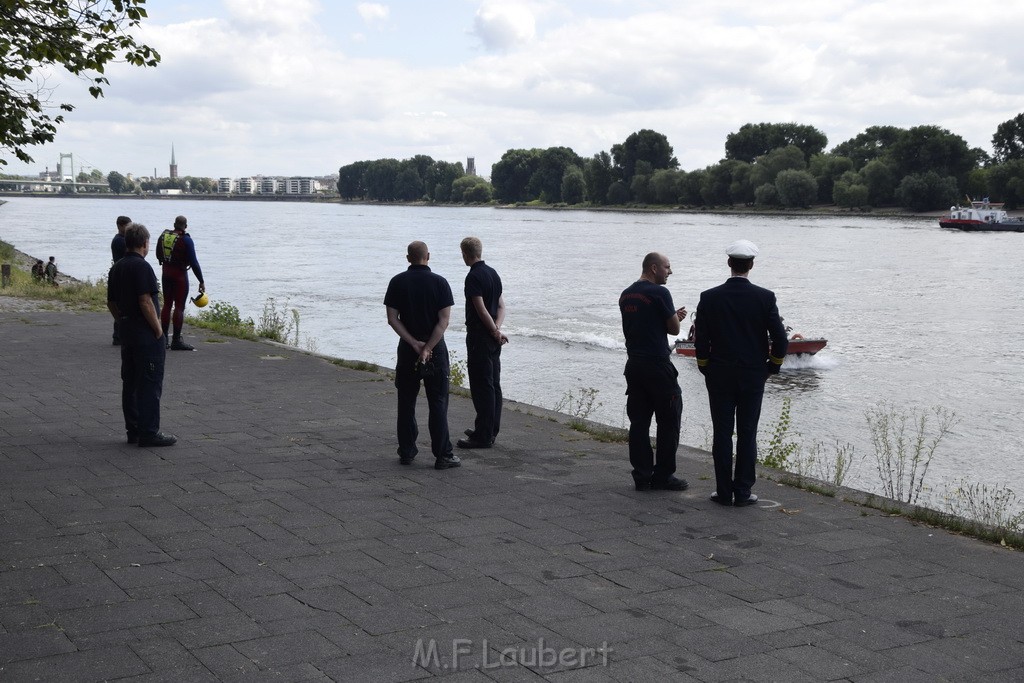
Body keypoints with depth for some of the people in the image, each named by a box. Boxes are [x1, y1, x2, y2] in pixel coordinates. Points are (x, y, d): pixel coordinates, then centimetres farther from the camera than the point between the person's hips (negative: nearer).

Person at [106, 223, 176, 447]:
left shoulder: (117, 268, 12)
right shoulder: (142, 267, -16)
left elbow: (111, 303, 17)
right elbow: (145, 302, -22)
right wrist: (158, 330, -14)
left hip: (127, 331, 9)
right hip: (146, 335, -9)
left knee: (130, 382, 12)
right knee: (150, 383, -5)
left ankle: (133, 430, 17)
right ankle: (149, 432, -4)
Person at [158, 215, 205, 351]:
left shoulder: (163, 236, 5)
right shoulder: (186, 240, -14)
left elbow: (158, 255, 16)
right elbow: (193, 262, -15)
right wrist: (201, 281, -11)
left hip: (166, 273, 6)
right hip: (180, 274, -6)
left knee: (167, 305, 13)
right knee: (179, 307, -4)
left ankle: (163, 338, 15)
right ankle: (177, 341, -5)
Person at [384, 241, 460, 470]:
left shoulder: (397, 282, -1)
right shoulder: (439, 282, -5)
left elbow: (392, 319, -6)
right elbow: (444, 320, -13)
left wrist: (414, 344, -9)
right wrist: (427, 348, -14)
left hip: (407, 348, 2)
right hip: (436, 348, -2)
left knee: (406, 403, 11)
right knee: (438, 403, 2)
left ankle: (406, 453, 14)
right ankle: (443, 455, 1)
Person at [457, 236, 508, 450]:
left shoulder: (473, 277, -16)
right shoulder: (493, 273, 12)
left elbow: (481, 310, -19)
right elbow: (501, 306, 11)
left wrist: (495, 332, -8)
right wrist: (497, 328, -2)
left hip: (479, 337, -9)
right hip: (493, 338, 9)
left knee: (482, 386, -6)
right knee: (493, 384, 13)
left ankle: (483, 436, -4)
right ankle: (491, 430, 22)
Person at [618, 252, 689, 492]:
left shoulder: (626, 295, 12)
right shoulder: (659, 293, -13)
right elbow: (674, 329, -9)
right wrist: (675, 318, 15)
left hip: (634, 364, 8)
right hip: (658, 365, -7)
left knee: (639, 422, 8)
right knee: (669, 421, 3)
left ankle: (642, 476, 10)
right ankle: (663, 475, 5)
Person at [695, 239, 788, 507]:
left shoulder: (709, 297, -5)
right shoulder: (765, 297, -7)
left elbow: (701, 341, -2)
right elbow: (780, 340, -6)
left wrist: (706, 370, 11)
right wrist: (771, 368, 9)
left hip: (719, 376, 0)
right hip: (753, 376, 0)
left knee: (722, 434, 5)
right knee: (747, 434, 5)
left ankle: (724, 492, 7)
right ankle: (743, 492, 7)